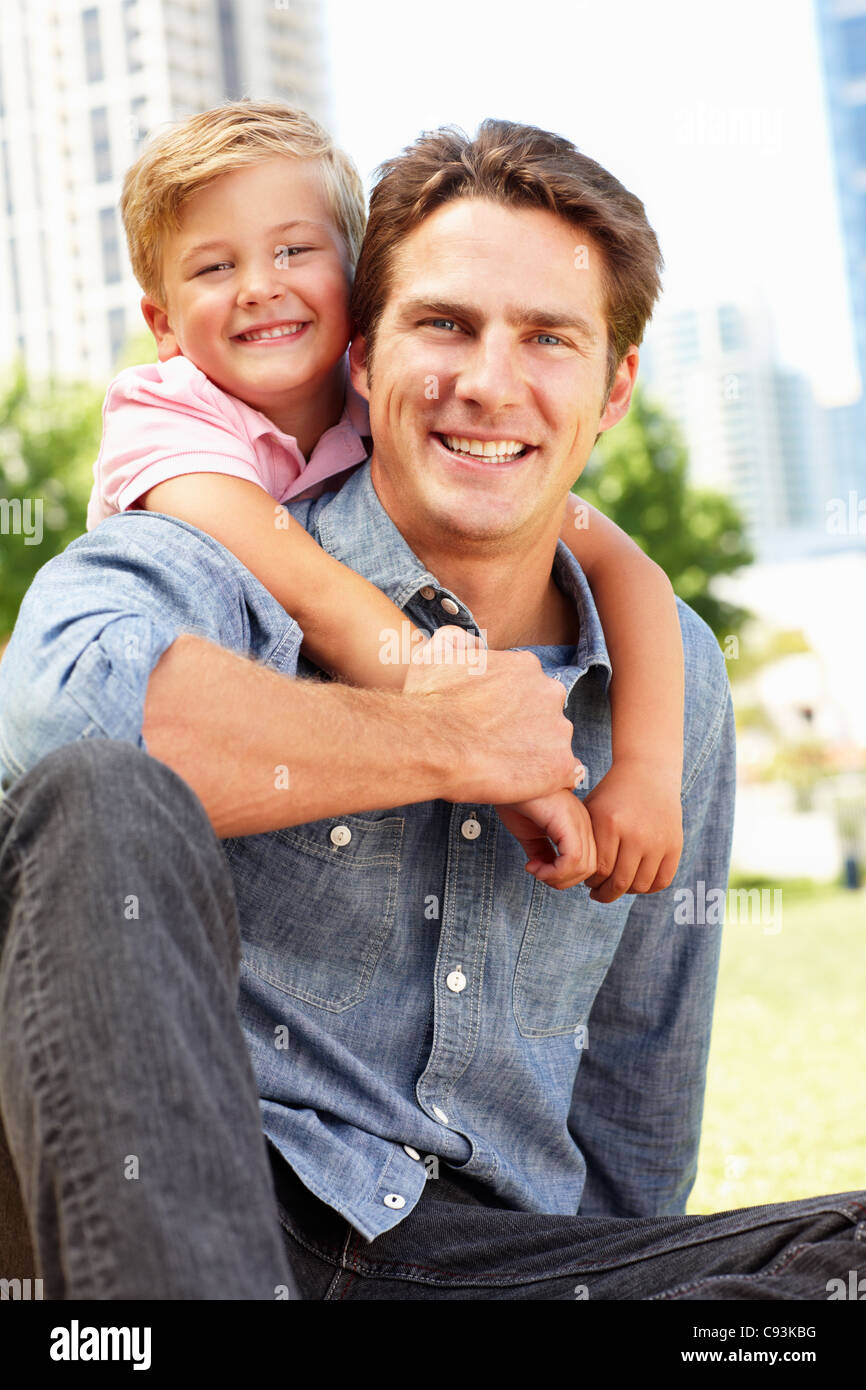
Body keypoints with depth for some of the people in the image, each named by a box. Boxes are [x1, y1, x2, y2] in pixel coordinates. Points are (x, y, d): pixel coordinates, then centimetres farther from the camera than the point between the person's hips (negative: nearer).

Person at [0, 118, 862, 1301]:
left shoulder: (676, 679, 13)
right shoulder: (220, 573, -3)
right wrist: (444, 745, -17)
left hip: (503, 1249, 4)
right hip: (181, 1215, -3)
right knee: (101, 799, -29)